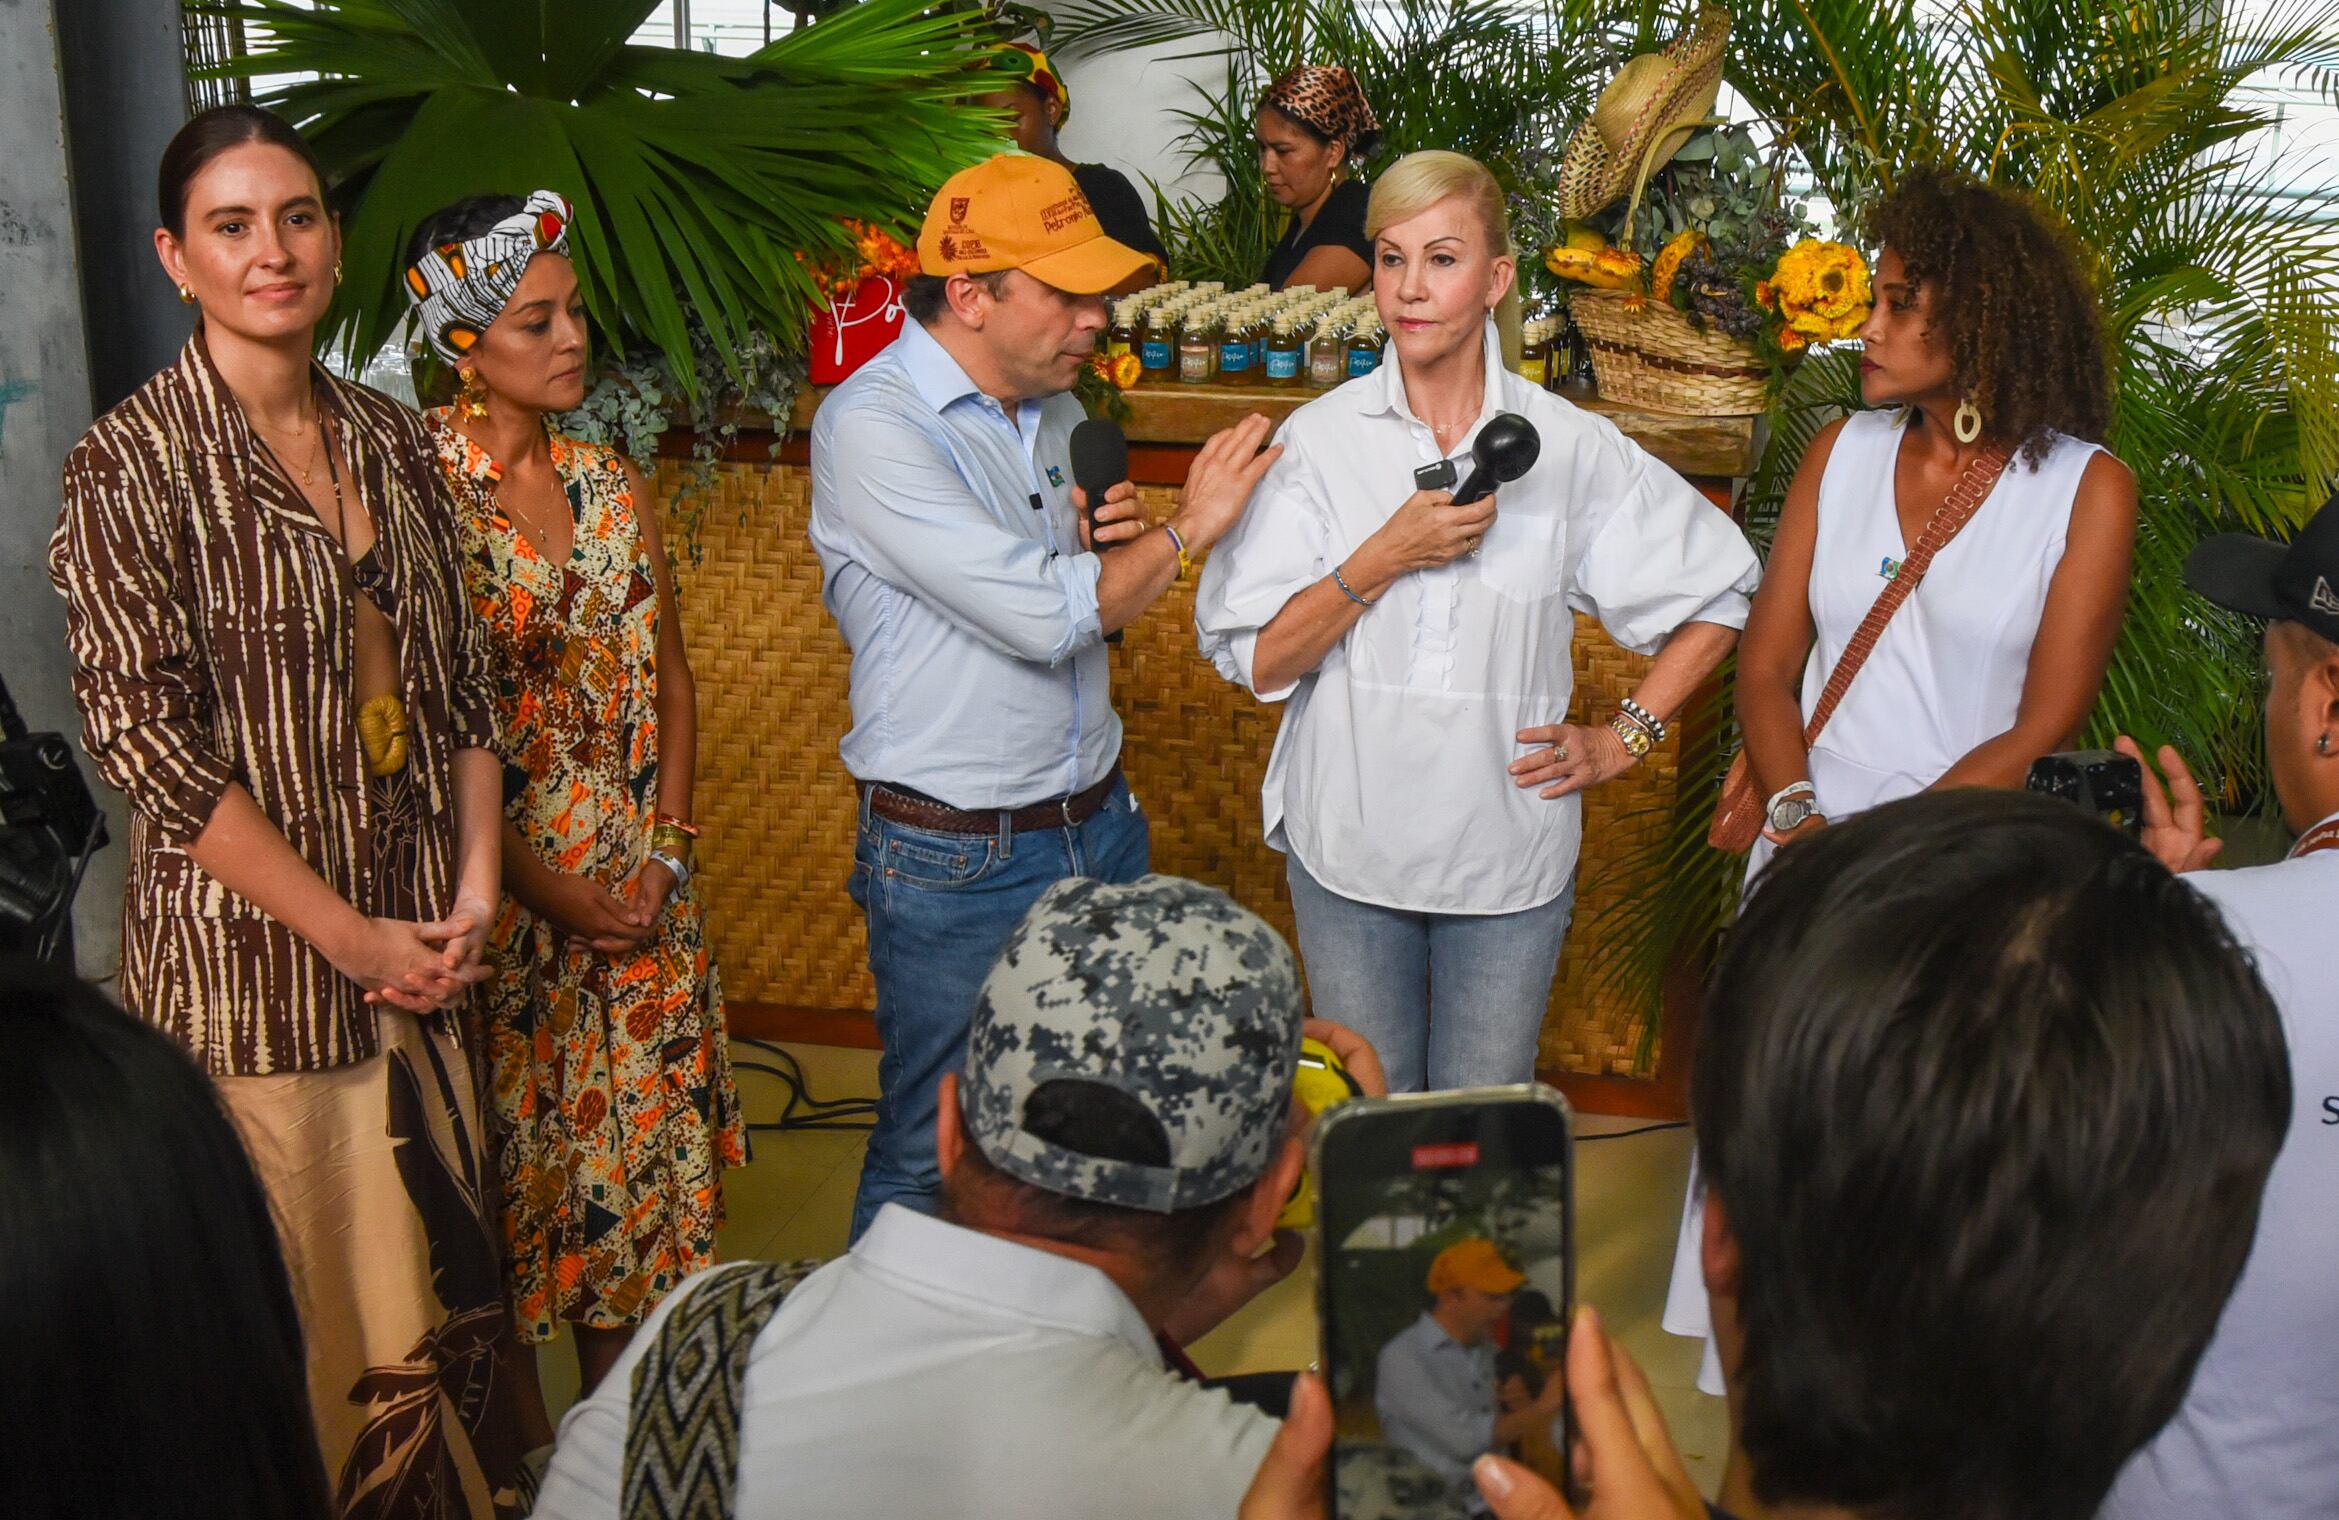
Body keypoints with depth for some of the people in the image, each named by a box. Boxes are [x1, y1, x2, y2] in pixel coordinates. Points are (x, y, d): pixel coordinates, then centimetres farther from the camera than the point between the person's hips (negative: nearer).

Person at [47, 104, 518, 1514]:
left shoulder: (395, 440, 7)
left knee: (434, 1272, 15)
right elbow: (146, 735, -14)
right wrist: (351, 934, -15)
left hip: (419, 940, 5)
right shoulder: (133, 464, -10)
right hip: (249, 957, -5)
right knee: (293, 1302, 6)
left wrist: (474, 891, -1)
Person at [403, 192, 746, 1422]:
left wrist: (664, 852, 0)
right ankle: (523, 1440, 25)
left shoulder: (612, 485, 7)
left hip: (636, 879, 6)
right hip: (498, 885, -6)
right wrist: (551, 892, -13)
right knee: (513, 1147, 7)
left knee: (633, 1128, 13)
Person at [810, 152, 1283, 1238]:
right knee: (932, 1158, 6)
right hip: (955, 862, -7)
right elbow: (1041, 618, -24)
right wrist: (1187, 528, -11)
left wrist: (1109, 545, -3)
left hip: (1099, 824, 7)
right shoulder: (871, 426, -17)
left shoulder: (1056, 410, 8)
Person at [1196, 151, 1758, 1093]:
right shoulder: (1320, 438, -3)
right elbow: (1253, 660, -7)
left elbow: (1721, 591, 9)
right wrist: (1385, 558, -18)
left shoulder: (1570, 448, -2)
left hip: (1510, 855, 0)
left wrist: (1623, 741, 4)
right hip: (1348, 848, 0)